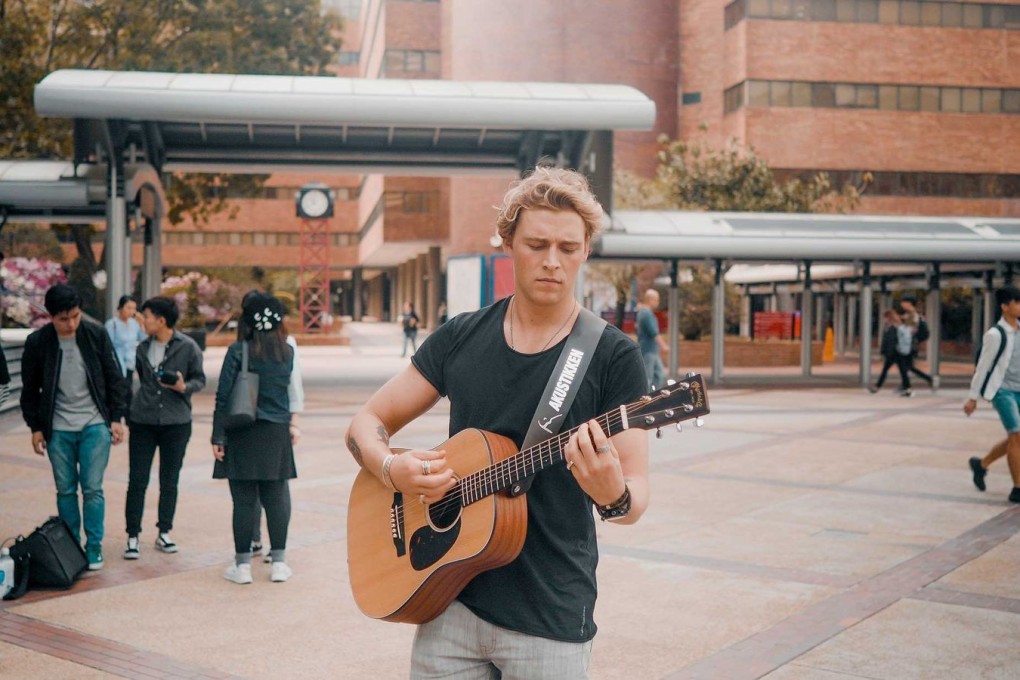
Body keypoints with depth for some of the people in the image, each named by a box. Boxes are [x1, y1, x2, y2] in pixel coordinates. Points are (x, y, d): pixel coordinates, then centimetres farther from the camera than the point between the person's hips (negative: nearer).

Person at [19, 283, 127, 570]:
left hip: (95, 425, -1)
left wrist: (116, 418, -1)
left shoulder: (96, 335, -6)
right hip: (58, 429, 1)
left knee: (92, 489, -2)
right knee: (65, 490, 8)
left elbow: (115, 379, 1)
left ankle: (94, 546, 9)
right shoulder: (37, 342, -5)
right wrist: (35, 427, 4)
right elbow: (30, 389, 5)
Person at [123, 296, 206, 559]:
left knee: (169, 481, 7)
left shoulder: (188, 347, -5)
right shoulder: (142, 348, 7)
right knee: (137, 480, -1)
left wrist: (184, 387, -20)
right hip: (143, 422, 2)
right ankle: (133, 536, 7)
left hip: (176, 423, -2)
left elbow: (200, 379, 1)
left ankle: (164, 533, 20)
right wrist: (128, 412, 21)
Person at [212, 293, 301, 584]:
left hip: (243, 436, -3)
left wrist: (218, 436, -6)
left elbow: (224, 397, -10)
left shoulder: (238, 351, -9)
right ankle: (279, 562, 13)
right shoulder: (288, 352, 1)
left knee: (244, 500, 2)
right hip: (277, 435, 3)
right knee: (276, 498, 9)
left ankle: (243, 565, 7)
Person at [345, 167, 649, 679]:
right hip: (448, 602, 3)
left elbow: (635, 496, -9)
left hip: (549, 621, -3)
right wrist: (393, 470, -14)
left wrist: (614, 496, -32)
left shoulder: (613, 357, -8)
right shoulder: (461, 338, 2)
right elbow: (366, 424, 7)